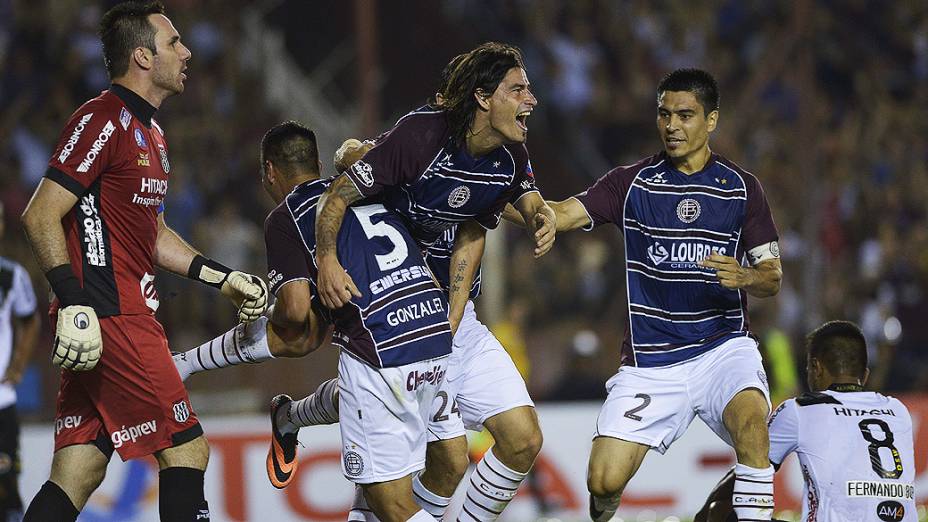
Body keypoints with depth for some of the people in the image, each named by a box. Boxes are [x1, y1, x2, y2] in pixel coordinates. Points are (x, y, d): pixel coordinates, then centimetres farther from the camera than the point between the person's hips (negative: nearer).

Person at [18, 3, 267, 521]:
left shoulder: (151, 132, 21)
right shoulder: (103, 120, -11)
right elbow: (41, 216, -17)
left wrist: (223, 278, 24)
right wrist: (74, 305, -23)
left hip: (129, 316, 10)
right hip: (109, 318, -10)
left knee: (80, 473, 5)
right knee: (188, 451, -7)